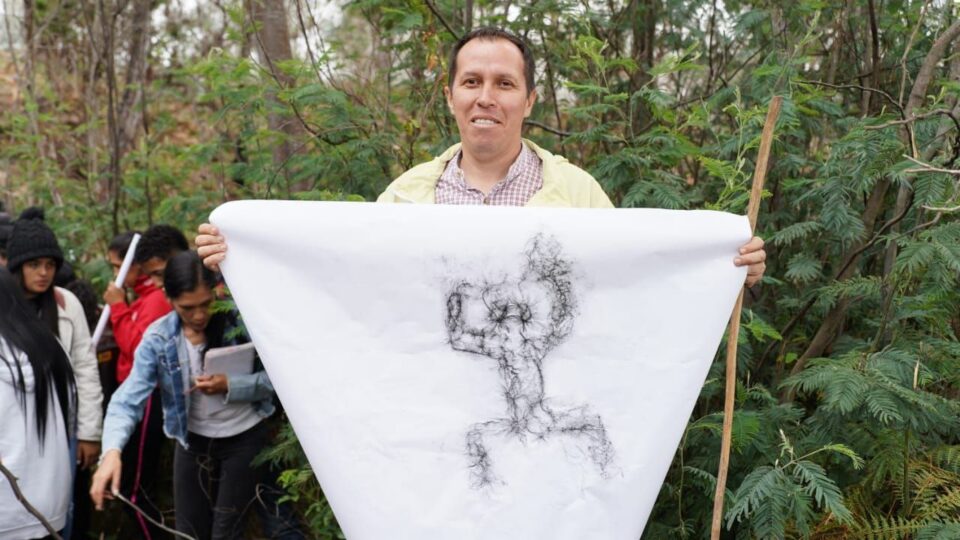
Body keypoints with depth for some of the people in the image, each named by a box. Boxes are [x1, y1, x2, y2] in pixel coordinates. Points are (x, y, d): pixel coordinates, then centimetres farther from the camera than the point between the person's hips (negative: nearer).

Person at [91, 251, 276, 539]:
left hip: (244, 439, -2)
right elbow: (129, 399, -19)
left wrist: (229, 386, -28)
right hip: (193, 441, 3)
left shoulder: (239, 319, -17)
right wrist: (112, 450, -35)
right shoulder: (157, 339, -12)